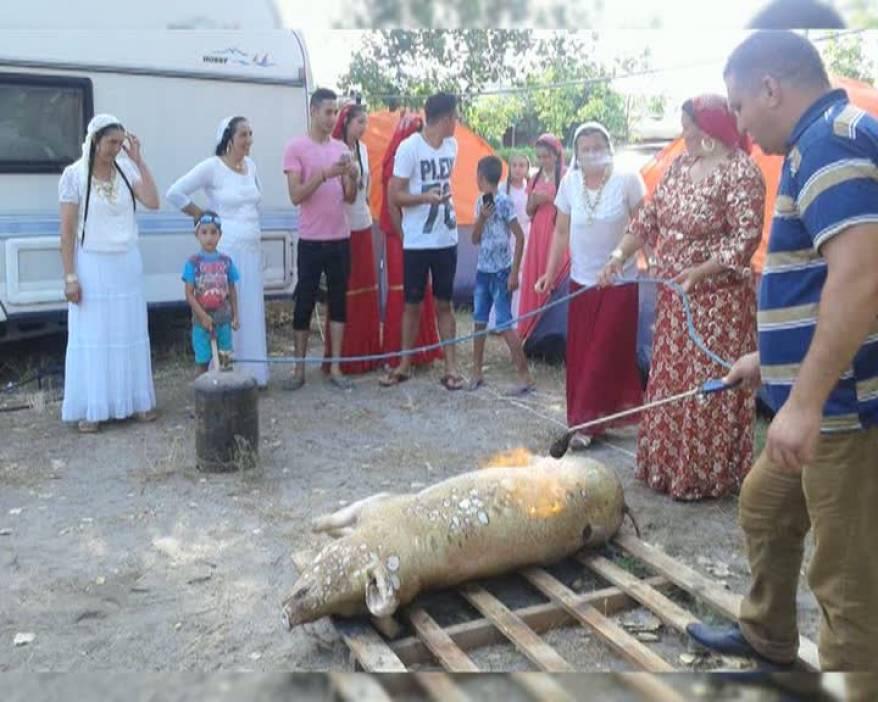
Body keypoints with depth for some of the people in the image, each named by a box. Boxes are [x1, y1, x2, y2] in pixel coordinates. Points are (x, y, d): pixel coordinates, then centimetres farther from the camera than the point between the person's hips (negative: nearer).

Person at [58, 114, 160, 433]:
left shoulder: (126, 170, 2)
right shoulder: (74, 175, -8)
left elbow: (152, 202, -13)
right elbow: (67, 230, -9)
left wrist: (138, 159, -12)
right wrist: (69, 276, -12)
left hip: (127, 263, 4)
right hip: (92, 265, -4)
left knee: (130, 333, 11)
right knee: (92, 336, 3)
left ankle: (135, 400, 22)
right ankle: (91, 409, 11)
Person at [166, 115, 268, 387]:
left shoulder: (250, 165, 11)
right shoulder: (212, 166, -8)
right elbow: (175, 193, -9)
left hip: (252, 247, 7)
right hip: (226, 249, -7)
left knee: (252, 310, 9)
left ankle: (253, 373, 18)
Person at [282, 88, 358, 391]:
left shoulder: (342, 148, 9)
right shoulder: (296, 147, -5)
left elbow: (350, 198, 9)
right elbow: (296, 195, -12)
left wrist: (352, 177, -11)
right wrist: (324, 174, -22)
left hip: (340, 238, 5)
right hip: (311, 240, -5)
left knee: (338, 301, 6)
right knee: (305, 303, 2)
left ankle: (335, 368, 13)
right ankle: (299, 369, 12)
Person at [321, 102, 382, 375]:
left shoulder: (362, 149, 12)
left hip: (363, 226, 7)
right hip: (341, 228, -7)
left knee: (366, 290, 10)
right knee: (342, 293, -3)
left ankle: (367, 351, 20)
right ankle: (342, 356, 5)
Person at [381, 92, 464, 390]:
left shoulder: (452, 145, 6)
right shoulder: (409, 147, -12)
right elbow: (394, 195, -13)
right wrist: (425, 197, -28)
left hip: (447, 239, 4)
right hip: (417, 242, -4)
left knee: (444, 303, 9)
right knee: (413, 304, 6)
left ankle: (450, 366, 13)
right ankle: (404, 364, 20)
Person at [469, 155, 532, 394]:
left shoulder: (504, 202, -14)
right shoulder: (480, 202, 8)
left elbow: (520, 237, -14)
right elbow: (475, 239, 8)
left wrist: (514, 272, -16)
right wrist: (481, 218, -11)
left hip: (501, 272, -7)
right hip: (482, 270, 7)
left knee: (504, 324, -7)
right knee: (479, 321, 11)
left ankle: (525, 376, 1)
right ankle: (477, 373, 22)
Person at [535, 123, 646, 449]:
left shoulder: (627, 179, -11)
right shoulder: (570, 182, -1)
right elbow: (561, 232, 6)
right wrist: (550, 272, 1)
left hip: (619, 281, -3)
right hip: (581, 281, 4)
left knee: (605, 354, -2)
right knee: (580, 355, 6)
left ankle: (586, 422, 5)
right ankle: (590, 418, 19)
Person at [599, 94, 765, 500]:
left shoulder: (741, 172, -15)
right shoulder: (680, 165, 10)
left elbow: (746, 238, -20)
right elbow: (649, 215, 15)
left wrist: (700, 272, -29)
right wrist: (620, 256, 9)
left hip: (718, 299, -8)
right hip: (674, 297, 8)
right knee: (669, 382, 14)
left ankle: (705, 476, 12)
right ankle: (666, 465, 28)